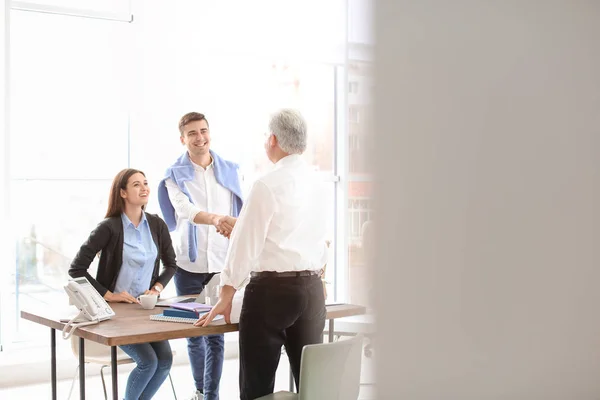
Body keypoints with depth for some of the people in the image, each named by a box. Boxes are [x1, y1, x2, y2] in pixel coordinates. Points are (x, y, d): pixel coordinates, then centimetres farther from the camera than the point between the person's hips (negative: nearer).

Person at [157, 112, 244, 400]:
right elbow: (185, 210, -21)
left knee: (216, 333, -1)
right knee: (193, 331, 8)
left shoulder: (229, 171, 6)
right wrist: (215, 218, -40)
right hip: (188, 263, -1)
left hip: (221, 263, 1)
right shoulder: (175, 175, -2)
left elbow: (238, 215, 9)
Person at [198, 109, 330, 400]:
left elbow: (245, 244, -11)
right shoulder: (318, 184, 8)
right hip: (313, 288, 6)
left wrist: (226, 297, -4)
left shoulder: (268, 186, -11)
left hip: (271, 289, -6)